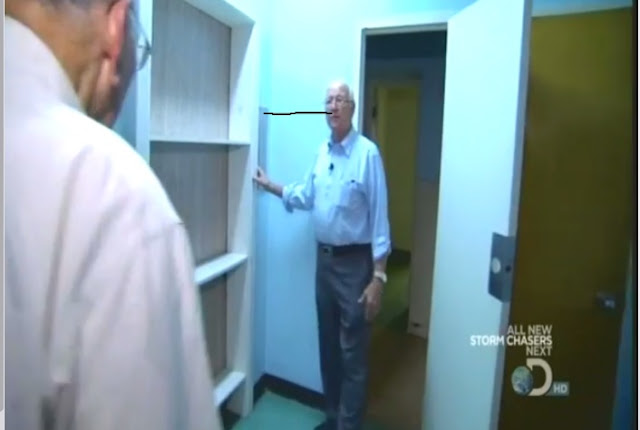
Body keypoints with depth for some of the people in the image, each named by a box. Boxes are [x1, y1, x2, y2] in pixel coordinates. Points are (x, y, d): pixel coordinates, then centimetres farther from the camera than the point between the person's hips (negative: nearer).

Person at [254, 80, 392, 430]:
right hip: (324, 258, 7)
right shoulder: (322, 152, 8)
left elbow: (379, 218, -16)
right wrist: (270, 186, 20)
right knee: (328, 345, 18)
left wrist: (377, 277, -18)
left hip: (355, 263, -7)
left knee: (352, 354, 3)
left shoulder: (367, 153, -14)